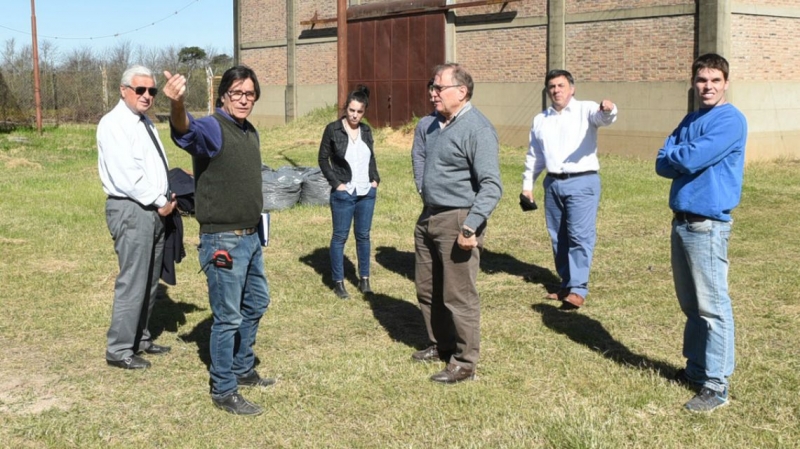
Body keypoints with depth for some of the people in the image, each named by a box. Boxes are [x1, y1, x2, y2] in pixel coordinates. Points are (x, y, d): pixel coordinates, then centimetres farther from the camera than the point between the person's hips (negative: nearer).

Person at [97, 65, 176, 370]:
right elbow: (127, 176, -18)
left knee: (150, 281, 14)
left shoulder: (146, 123, 17)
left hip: (155, 209, 9)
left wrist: (167, 198, 6)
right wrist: (161, 202, -12)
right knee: (132, 283, -7)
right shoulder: (114, 124, -11)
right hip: (131, 211, -9)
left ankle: (140, 338, 27)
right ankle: (119, 350, 2)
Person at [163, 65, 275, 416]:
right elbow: (186, 132, -40)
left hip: (250, 236, 9)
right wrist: (178, 105, -62)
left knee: (256, 303, 21)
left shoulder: (251, 132, 10)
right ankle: (223, 391, 13)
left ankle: (242, 369, 39)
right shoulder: (212, 128, -15)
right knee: (229, 317, -1)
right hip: (223, 241, -9)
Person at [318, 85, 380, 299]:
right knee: (340, 236, 4)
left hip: (367, 192, 4)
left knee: (363, 235, 11)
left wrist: (375, 179, 4)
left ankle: (364, 279, 20)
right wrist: (336, 183, -9)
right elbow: (323, 159, -2)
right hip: (344, 193, -4)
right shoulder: (333, 129, -6)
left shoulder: (366, 130, 6)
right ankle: (338, 282, 12)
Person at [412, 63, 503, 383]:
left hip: (457, 221, -9)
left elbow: (491, 186, -22)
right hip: (429, 218, 9)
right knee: (427, 289, 18)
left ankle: (465, 363, 9)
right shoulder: (435, 123, 10)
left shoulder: (477, 129, -17)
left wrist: (471, 227, -29)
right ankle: (442, 345, 36)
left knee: (458, 296, -2)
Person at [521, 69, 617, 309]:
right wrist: (527, 184, 17)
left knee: (580, 236, -10)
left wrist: (608, 110, -45)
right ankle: (567, 283, 23)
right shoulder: (540, 120, 15)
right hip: (553, 183, 6)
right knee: (558, 237, 11)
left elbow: (602, 118, -23)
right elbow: (534, 155, 21)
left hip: (582, 182, -6)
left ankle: (578, 289, -9)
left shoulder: (586, 110, -1)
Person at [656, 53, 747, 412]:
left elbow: (690, 159, -20)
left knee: (712, 307, -4)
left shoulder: (730, 120, -11)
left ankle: (716, 386, 2)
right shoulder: (690, 120, 15)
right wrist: (682, 159, -12)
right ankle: (696, 369, 29)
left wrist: (675, 154, 0)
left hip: (707, 225, -8)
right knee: (690, 304, 16)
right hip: (681, 221, 8)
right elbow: (663, 164, 7)